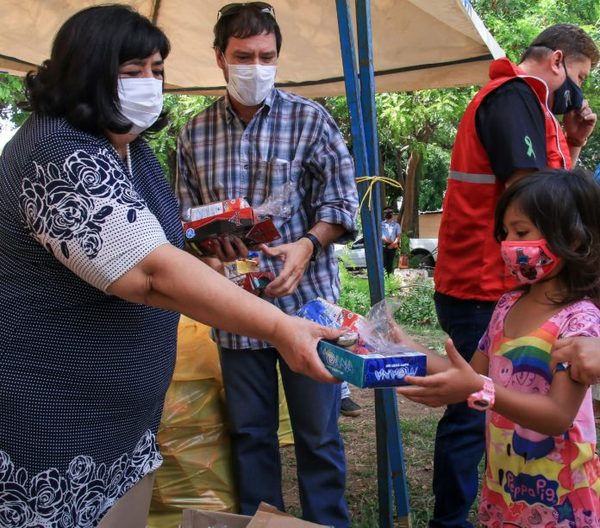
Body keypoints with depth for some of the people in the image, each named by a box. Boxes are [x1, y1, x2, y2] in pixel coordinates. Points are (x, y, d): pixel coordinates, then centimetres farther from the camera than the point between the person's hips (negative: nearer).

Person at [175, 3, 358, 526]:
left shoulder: (310, 119, -1)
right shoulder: (196, 132, 6)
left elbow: (341, 200, -2)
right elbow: (186, 212, 12)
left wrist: (307, 244, -19)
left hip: (306, 299, -2)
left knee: (318, 434, 9)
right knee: (249, 433, 15)